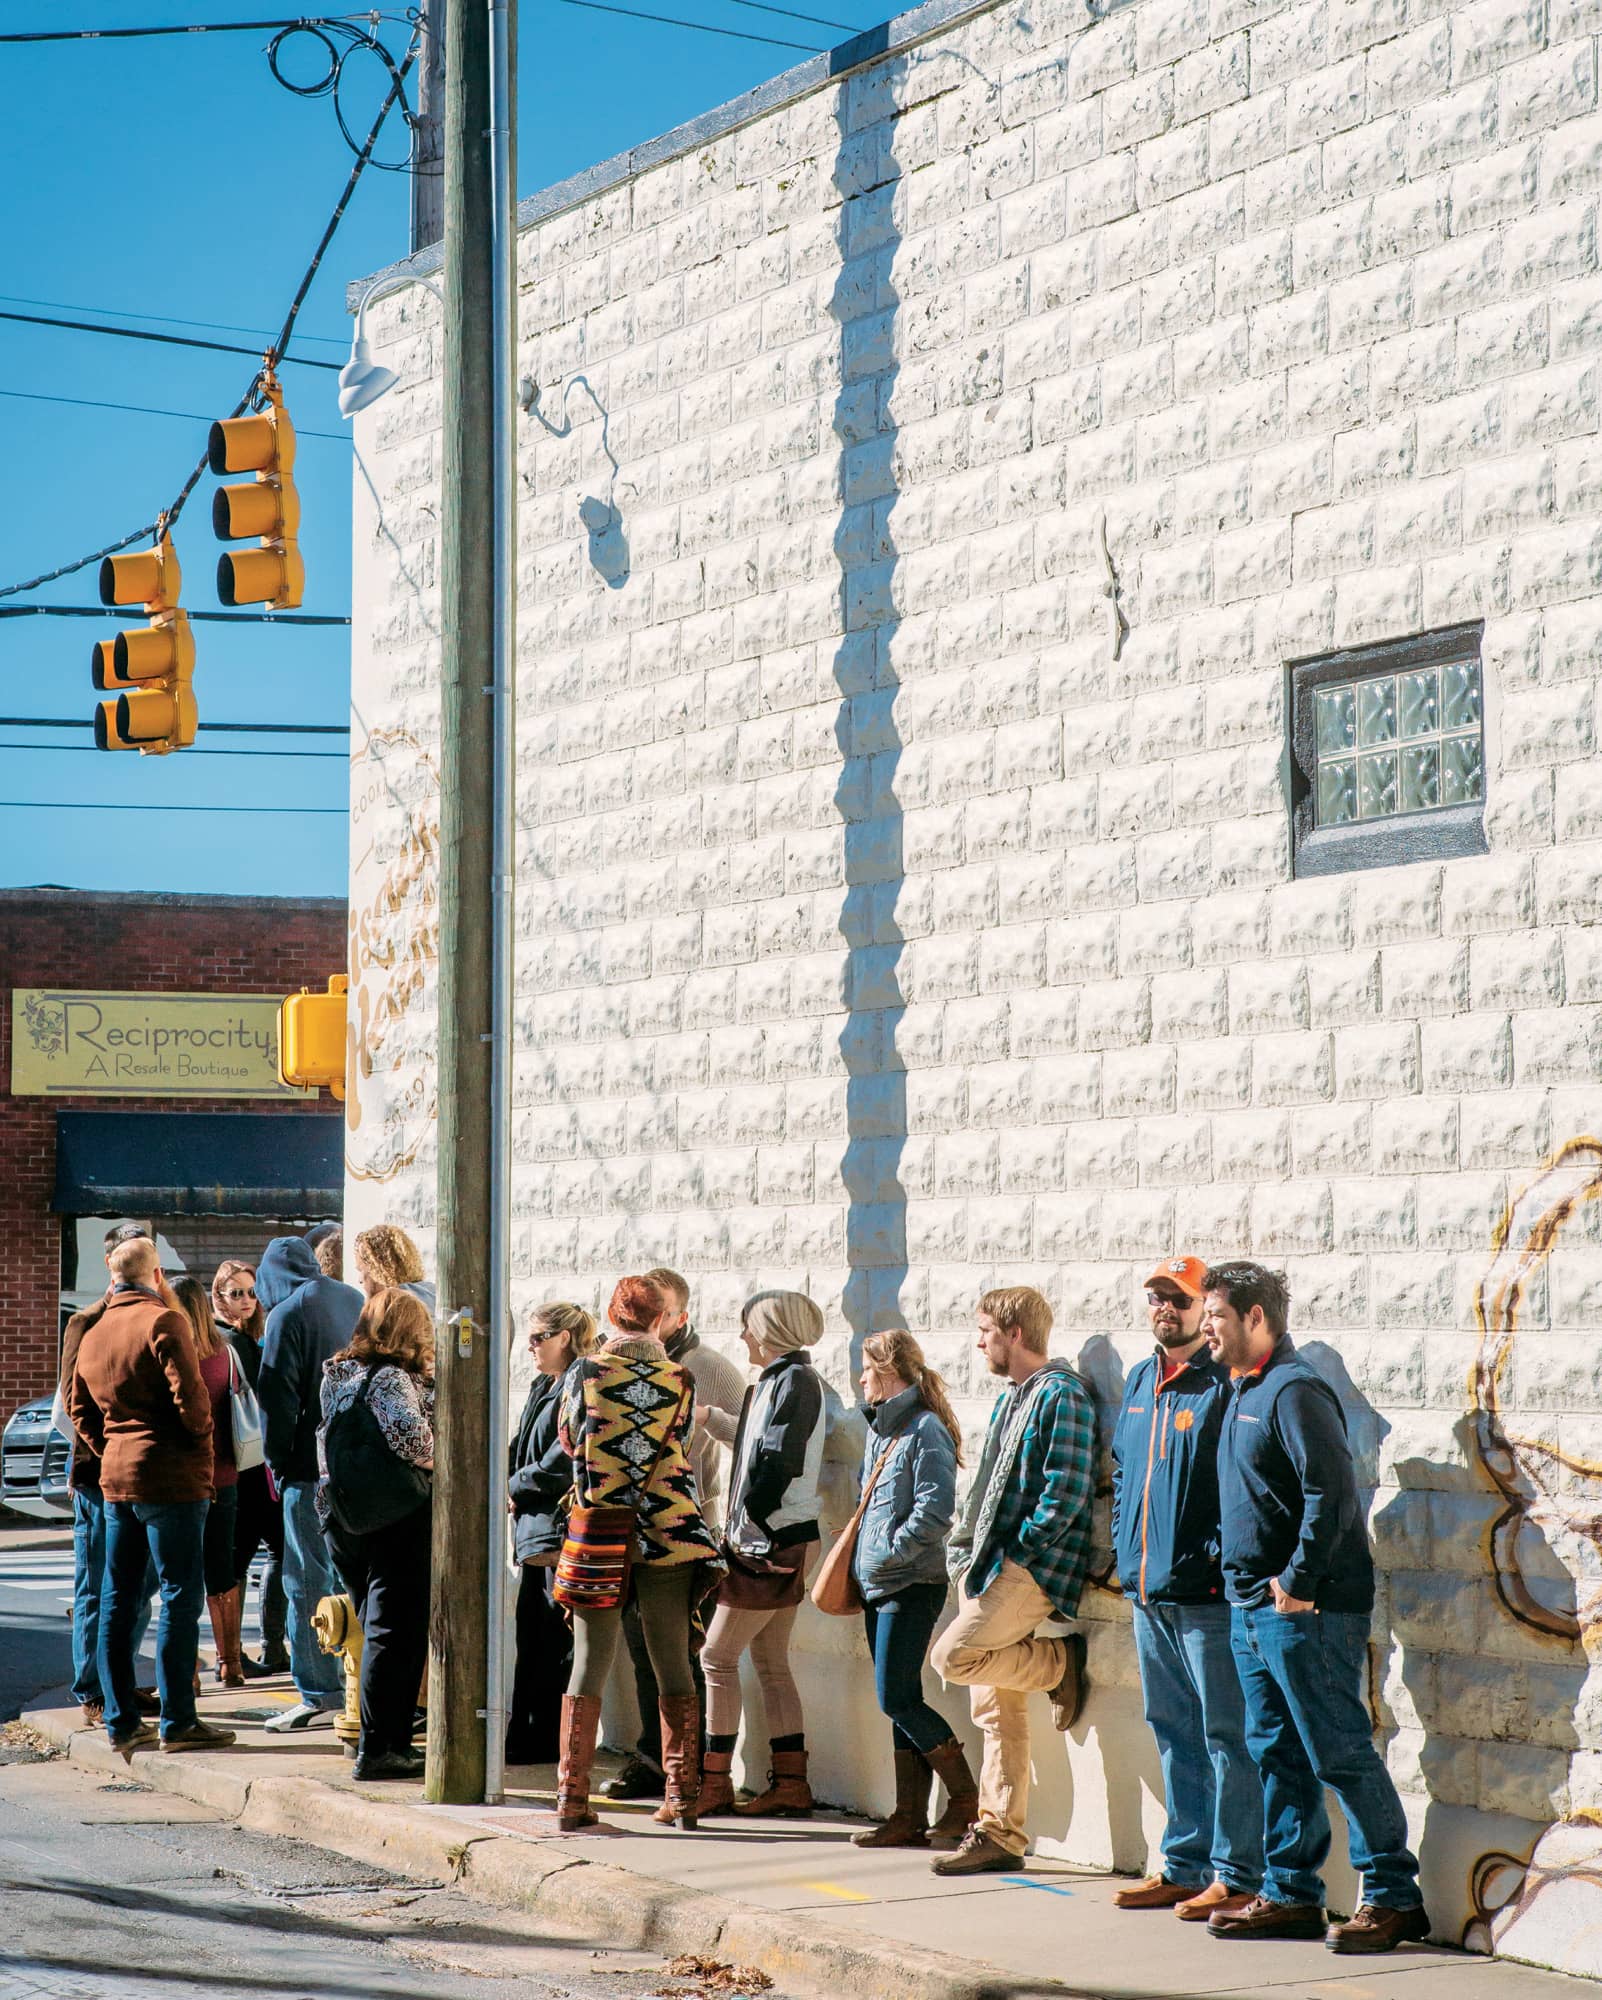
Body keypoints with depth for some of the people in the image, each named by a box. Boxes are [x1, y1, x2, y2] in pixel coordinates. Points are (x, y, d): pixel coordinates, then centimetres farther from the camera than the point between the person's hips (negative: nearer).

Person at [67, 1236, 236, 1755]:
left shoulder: (93, 1334, 12)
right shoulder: (163, 1322, -11)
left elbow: (79, 1408, 17)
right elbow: (189, 1396, -18)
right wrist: (203, 1444, -1)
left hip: (115, 1478, 8)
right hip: (171, 1477, -8)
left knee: (118, 1599, 10)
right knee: (180, 1596, -4)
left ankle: (121, 1721, 14)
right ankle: (177, 1722, -5)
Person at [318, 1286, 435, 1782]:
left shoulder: (337, 1375, 10)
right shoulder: (392, 1379, -15)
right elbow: (413, 1441, -25)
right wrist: (444, 1462, -6)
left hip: (345, 1520, 8)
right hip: (398, 1519, -8)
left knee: (376, 1630, 17)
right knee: (395, 1634, -3)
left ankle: (391, 1741, 22)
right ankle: (378, 1750, -4)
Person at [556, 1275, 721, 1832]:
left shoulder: (583, 1374, -3)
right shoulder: (679, 1381, -2)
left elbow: (568, 1442, 9)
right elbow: (679, 1449, 8)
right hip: (667, 1536, 0)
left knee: (590, 1663, 4)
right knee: (673, 1666, 8)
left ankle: (572, 1797, -1)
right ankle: (682, 1795, 9)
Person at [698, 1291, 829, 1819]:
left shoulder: (795, 1380, -13)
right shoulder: (780, 1379, 16)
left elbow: (776, 1463, -20)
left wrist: (745, 1527, -15)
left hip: (772, 1543, -10)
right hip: (782, 1540, 10)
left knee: (717, 1656, -6)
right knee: (771, 1664, 10)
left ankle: (714, 1783, -3)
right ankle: (790, 1783, 11)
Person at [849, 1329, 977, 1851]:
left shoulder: (926, 1430, -12)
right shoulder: (878, 1429, 16)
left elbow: (935, 1512, -19)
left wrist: (887, 1553, -18)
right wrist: (860, 1562, 14)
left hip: (911, 1587, -9)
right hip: (878, 1588, 9)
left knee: (897, 1699, -11)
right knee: (898, 1701, 8)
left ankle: (966, 1798, -2)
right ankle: (910, 1817, 10)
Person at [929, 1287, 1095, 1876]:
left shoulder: (1061, 1395, -10)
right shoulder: (1009, 1399, 20)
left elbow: (1066, 1491, -18)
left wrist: (1015, 1552, -18)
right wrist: (971, 1555, 13)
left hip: (1031, 1567, -9)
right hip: (991, 1568, 9)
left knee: (953, 1656, -21)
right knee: (996, 1709, 7)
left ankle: (1061, 1663, -1)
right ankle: (1000, 1834, 10)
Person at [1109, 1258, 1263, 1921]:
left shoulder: (1225, 1385, -10)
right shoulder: (1140, 1383, 16)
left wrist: (1216, 1557, -18)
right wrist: (1125, 1545, 16)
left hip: (1207, 1595, -8)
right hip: (1149, 1592, 9)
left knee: (1226, 1734, -4)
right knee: (1174, 1733, 15)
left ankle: (1237, 1877, 0)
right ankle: (1185, 1864, 23)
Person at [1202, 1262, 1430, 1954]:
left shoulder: (1294, 1390, -14)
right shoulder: (1244, 1391, 16)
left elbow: (1332, 1493, -22)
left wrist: (1299, 1581, -19)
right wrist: (1243, 1580, 16)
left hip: (1305, 1611, -10)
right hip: (1251, 1609, 10)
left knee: (1340, 1753, -6)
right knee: (1276, 1754, 12)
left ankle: (1394, 1896, -1)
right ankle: (1291, 1894, 18)